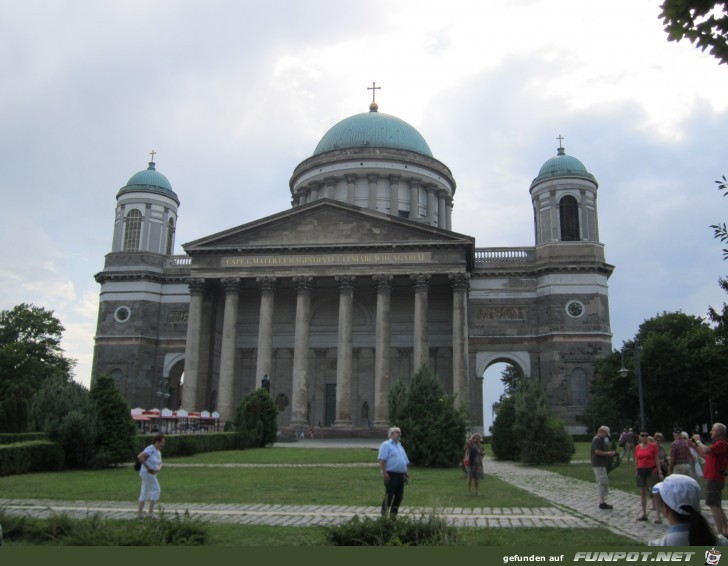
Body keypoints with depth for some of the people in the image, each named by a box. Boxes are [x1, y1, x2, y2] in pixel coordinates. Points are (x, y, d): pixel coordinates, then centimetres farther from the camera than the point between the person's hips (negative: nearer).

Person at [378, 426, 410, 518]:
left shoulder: (400, 446, 23)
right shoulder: (386, 445, -4)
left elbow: (405, 462, 26)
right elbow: (382, 460, -14)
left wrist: (406, 473, 18)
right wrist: (384, 473, -22)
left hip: (401, 475, 8)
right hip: (391, 475, -8)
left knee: (399, 496, 7)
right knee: (389, 496, -8)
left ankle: (393, 515, 16)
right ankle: (384, 516, -2)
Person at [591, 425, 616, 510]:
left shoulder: (597, 439, 18)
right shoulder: (598, 440, -15)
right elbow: (597, 451, -24)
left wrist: (608, 454, 13)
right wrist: (608, 453, -16)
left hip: (599, 464, 11)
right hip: (599, 465, -11)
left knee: (601, 483, 14)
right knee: (603, 483, -8)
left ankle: (602, 502, 19)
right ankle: (602, 502, -5)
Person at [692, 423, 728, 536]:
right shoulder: (718, 444, 18)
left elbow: (706, 451, -28)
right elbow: (705, 455, 24)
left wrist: (698, 440, -13)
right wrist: (694, 446, 17)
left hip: (714, 479, -11)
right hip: (713, 478, 11)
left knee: (713, 505, -12)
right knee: (716, 505, 16)